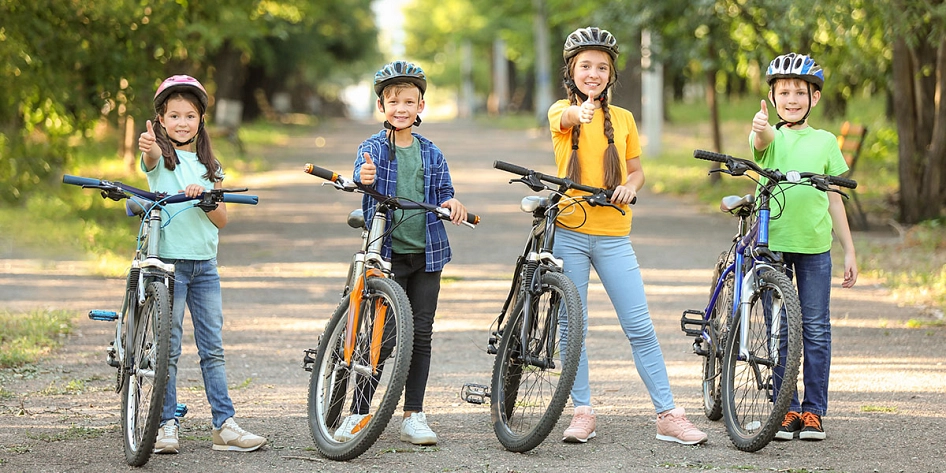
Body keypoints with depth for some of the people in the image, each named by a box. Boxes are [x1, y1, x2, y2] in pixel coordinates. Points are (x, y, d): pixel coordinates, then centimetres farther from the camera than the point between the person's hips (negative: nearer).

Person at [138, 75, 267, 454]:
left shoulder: (209, 165, 12)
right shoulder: (161, 156, -1)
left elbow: (221, 220, 7)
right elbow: (151, 159, -28)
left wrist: (205, 199, -13)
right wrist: (148, 147, -51)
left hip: (204, 264, 4)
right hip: (168, 261, -4)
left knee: (213, 348, 4)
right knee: (167, 349, -2)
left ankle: (224, 424, 5)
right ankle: (167, 424, 4)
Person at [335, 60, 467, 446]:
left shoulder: (431, 154, 9)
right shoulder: (373, 149, -1)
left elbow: (443, 194, 13)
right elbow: (360, 180, -18)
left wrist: (452, 204, -10)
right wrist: (364, 179, -42)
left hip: (426, 253, 3)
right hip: (387, 252, -3)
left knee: (421, 334, 4)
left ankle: (413, 416, 10)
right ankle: (357, 412, 5)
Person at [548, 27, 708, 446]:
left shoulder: (622, 119, 9)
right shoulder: (561, 111, 0)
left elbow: (636, 171, 18)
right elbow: (568, 118, -25)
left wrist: (630, 187, -6)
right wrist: (582, 111, -50)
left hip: (612, 236, 1)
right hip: (568, 232, -1)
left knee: (640, 327, -2)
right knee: (573, 328, 3)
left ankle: (668, 415, 1)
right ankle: (583, 412, 13)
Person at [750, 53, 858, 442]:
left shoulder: (824, 142, 9)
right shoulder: (769, 136, 3)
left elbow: (833, 199, 12)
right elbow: (763, 142, -24)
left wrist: (849, 251, 10)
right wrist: (761, 127, -49)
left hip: (815, 246, 1)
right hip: (772, 242, -1)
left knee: (816, 329, 1)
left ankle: (813, 410, 9)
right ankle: (786, 410, 11)